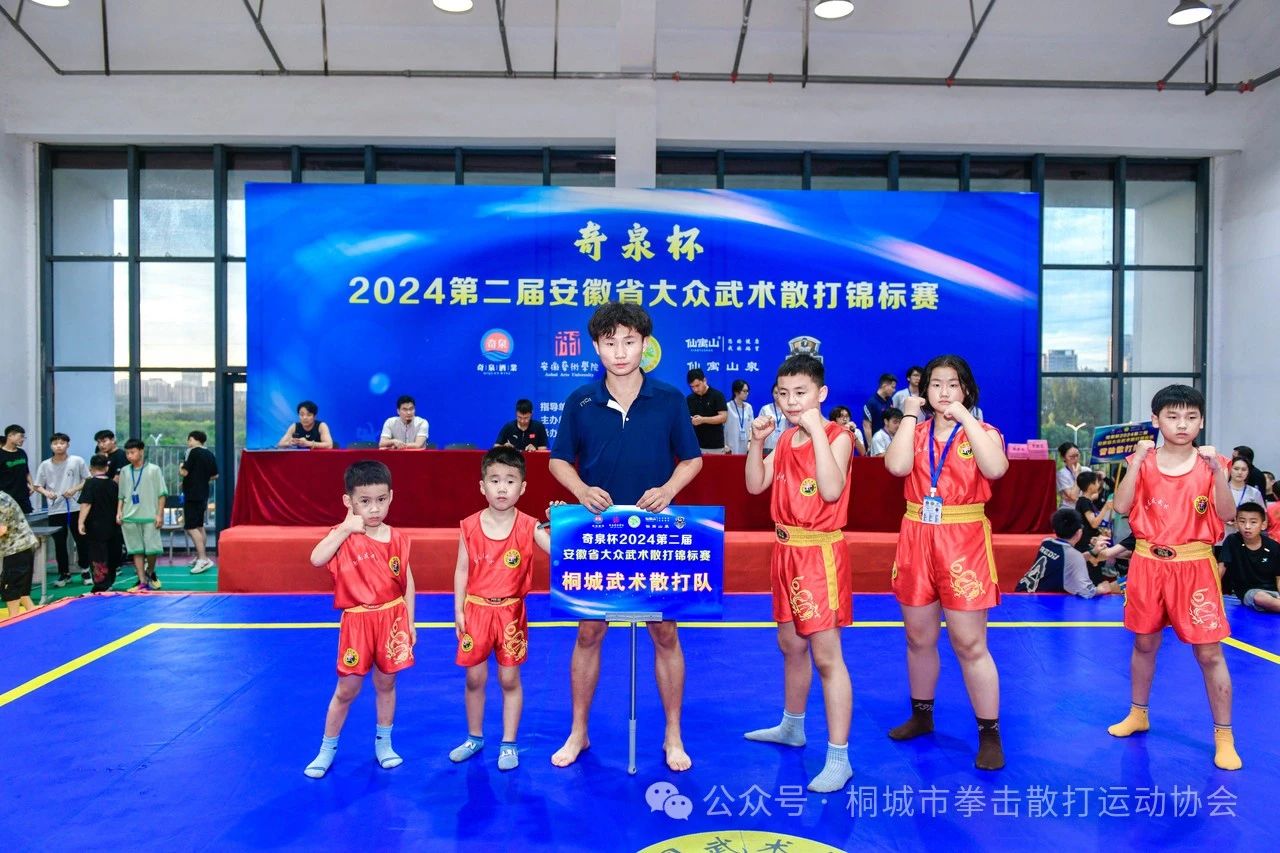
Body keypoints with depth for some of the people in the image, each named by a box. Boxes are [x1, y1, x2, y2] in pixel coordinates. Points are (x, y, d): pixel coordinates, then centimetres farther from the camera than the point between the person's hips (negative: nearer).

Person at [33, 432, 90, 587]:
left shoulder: (77, 461, -2)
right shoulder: (45, 465, 2)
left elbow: (88, 480, 3)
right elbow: (37, 485, 7)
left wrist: (75, 489, -12)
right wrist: (46, 492, -13)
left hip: (75, 508, -2)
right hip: (55, 510, 2)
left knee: (81, 540, 4)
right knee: (59, 543, 8)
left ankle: (85, 570, 19)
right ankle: (64, 574, 19)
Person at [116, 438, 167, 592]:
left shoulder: (153, 470, -1)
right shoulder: (124, 471, 9)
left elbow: (162, 493, -2)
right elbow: (121, 495, 16)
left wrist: (160, 514, -7)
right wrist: (119, 512, 3)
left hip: (149, 516, -3)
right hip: (130, 517, 3)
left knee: (152, 548, -2)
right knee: (137, 550, 3)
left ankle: (150, 573, 25)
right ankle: (142, 582, 6)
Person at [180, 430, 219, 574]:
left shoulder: (194, 452, -12)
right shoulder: (210, 454, 11)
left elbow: (184, 472, -16)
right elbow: (215, 475, 15)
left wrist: (181, 467, 5)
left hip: (192, 494, -9)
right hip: (203, 494, 9)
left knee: (191, 527, -11)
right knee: (199, 526, 17)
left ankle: (203, 559, -19)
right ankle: (200, 557, 23)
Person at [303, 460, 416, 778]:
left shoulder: (397, 539, -1)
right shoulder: (344, 536, -9)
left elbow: (407, 582, 6)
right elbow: (316, 559, -29)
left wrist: (410, 622, 5)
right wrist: (345, 529, -27)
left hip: (392, 618, 2)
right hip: (357, 621, -2)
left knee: (386, 684, 15)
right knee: (346, 690, 7)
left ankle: (383, 743, 32)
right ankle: (327, 749, 26)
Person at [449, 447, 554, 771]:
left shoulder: (528, 527, -10)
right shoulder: (470, 526, -5)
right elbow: (462, 571, 1)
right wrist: (458, 610, 0)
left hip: (510, 612, -1)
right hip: (476, 609, 2)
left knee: (509, 679, 9)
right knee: (474, 678, 13)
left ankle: (509, 744, 23)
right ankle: (474, 737, 33)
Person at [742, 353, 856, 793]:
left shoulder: (838, 436, -12)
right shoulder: (785, 439, 9)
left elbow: (832, 490, -27)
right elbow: (755, 485, 7)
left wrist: (816, 430, -27)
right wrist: (757, 441, -6)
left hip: (820, 554, -8)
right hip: (785, 551, 8)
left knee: (826, 655, -5)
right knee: (791, 645, 21)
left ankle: (838, 758, 3)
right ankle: (792, 727, 40)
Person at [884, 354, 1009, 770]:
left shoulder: (982, 432, 2)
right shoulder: (915, 432, 9)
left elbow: (995, 469, -21)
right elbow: (897, 466, -14)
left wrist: (965, 418, -16)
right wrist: (910, 415, -8)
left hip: (963, 541, -3)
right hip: (916, 539, 4)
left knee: (970, 644, -2)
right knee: (918, 638, 14)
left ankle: (989, 733, 12)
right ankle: (921, 715, 33)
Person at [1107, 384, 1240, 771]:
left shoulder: (1209, 463, -2)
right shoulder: (1143, 461, 0)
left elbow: (1227, 514, -12)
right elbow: (1121, 506, -13)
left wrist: (1217, 470, -23)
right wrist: (1137, 462, -17)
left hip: (1194, 566, -1)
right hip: (1148, 564, 2)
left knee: (1209, 652, 0)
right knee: (1144, 643, 15)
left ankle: (1224, 737, 12)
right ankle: (1138, 714, 32)